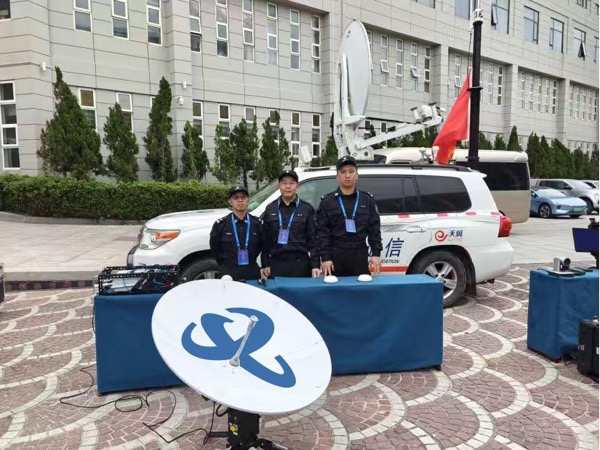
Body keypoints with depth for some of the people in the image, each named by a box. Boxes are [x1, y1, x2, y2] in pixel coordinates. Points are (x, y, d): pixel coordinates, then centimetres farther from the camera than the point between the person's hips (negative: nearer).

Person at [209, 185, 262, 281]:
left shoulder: (257, 223, 1)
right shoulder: (220, 224, -4)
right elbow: (214, 249, 6)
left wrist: (250, 263, 6)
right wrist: (227, 266, 8)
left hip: (252, 274, 2)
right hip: (229, 276, -1)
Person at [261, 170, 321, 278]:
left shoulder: (307, 209, 3)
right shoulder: (270, 209, 9)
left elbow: (313, 239, 0)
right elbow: (265, 239, 10)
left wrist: (315, 265, -8)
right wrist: (265, 264, 5)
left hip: (300, 264, -1)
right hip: (276, 264, 2)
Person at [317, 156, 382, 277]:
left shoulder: (368, 200, 9)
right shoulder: (327, 201, 3)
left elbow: (374, 229, 7)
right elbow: (322, 232, -2)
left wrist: (376, 254, -2)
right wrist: (325, 258, -9)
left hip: (360, 257, 2)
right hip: (336, 257, -1)